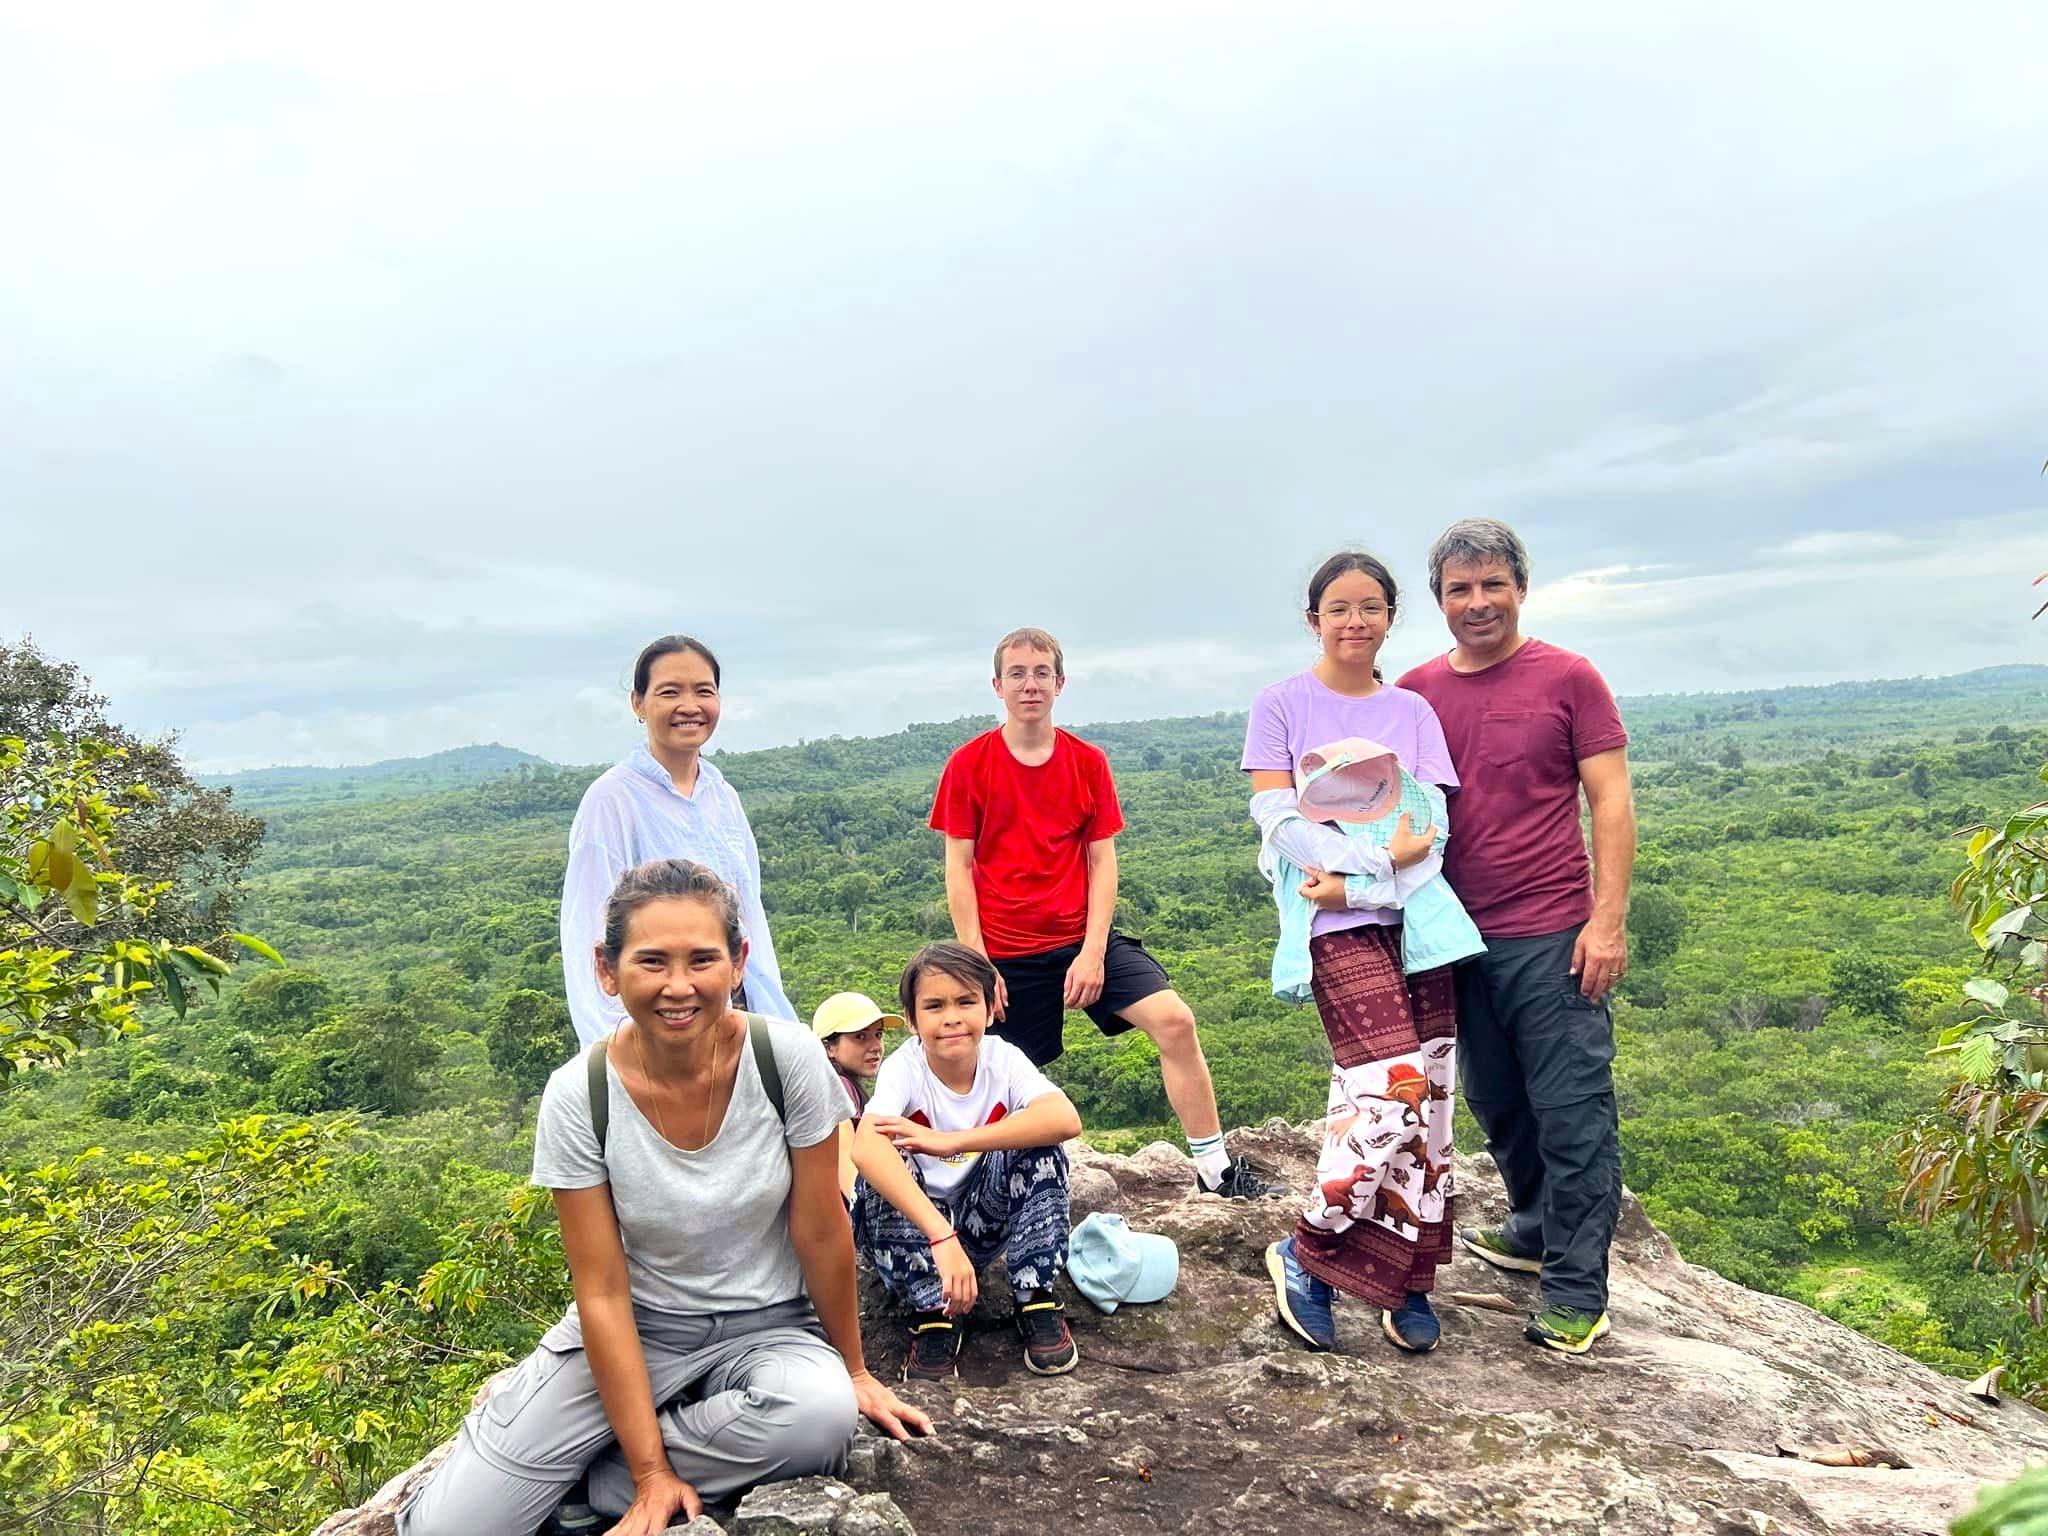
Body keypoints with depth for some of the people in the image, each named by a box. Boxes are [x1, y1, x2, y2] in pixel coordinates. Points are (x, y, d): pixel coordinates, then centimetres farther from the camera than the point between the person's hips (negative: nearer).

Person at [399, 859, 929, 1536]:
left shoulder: (788, 1056, -20)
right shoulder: (578, 1096, -17)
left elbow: (822, 1233, -9)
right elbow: (603, 1294, -13)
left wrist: (853, 1371, 1)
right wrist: (652, 1472, -15)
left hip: (767, 1327, 1)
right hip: (634, 1329, 0)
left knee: (819, 1416, -33)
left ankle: (595, 1479, -7)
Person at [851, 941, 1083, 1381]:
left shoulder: (1003, 1059, -17)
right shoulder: (905, 1068, -23)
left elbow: (1066, 1119, -37)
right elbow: (864, 1147, -44)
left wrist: (952, 1142, -44)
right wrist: (941, 1236, -56)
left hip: (982, 1221, 2)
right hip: (908, 1228, -2)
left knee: (1036, 1144, -24)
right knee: (886, 1169, -33)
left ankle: (1036, 1301, -16)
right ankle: (932, 1314, -21)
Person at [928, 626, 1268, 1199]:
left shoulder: (1088, 761, 3)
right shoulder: (969, 764, -3)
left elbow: (1102, 862, 2)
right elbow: (958, 870, -2)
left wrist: (1093, 952, -7)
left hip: (1084, 939, 2)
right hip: (1005, 953, -1)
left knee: (1175, 1020, -12)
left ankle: (1214, 1167, 0)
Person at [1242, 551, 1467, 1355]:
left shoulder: (1413, 711, 12)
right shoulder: (1282, 704, 2)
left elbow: (1434, 821, 3)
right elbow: (1275, 813, -8)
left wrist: (1360, 880, -14)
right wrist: (1380, 858, -17)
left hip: (1420, 917, 5)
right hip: (1339, 924, -5)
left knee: (1426, 1103, 4)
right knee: (1393, 1091, -16)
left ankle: (1407, 1280, 20)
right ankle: (1306, 1257, 5)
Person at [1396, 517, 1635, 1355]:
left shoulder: (1568, 679, -3)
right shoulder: (1415, 694, 7)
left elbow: (1611, 803, -4)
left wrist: (1608, 918, -12)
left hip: (1552, 935, -4)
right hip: (1458, 937, 4)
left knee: (1571, 1112, 0)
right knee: (1496, 1104, 17)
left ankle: (1576, 1293, 10)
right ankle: (1537, 1228, 38)